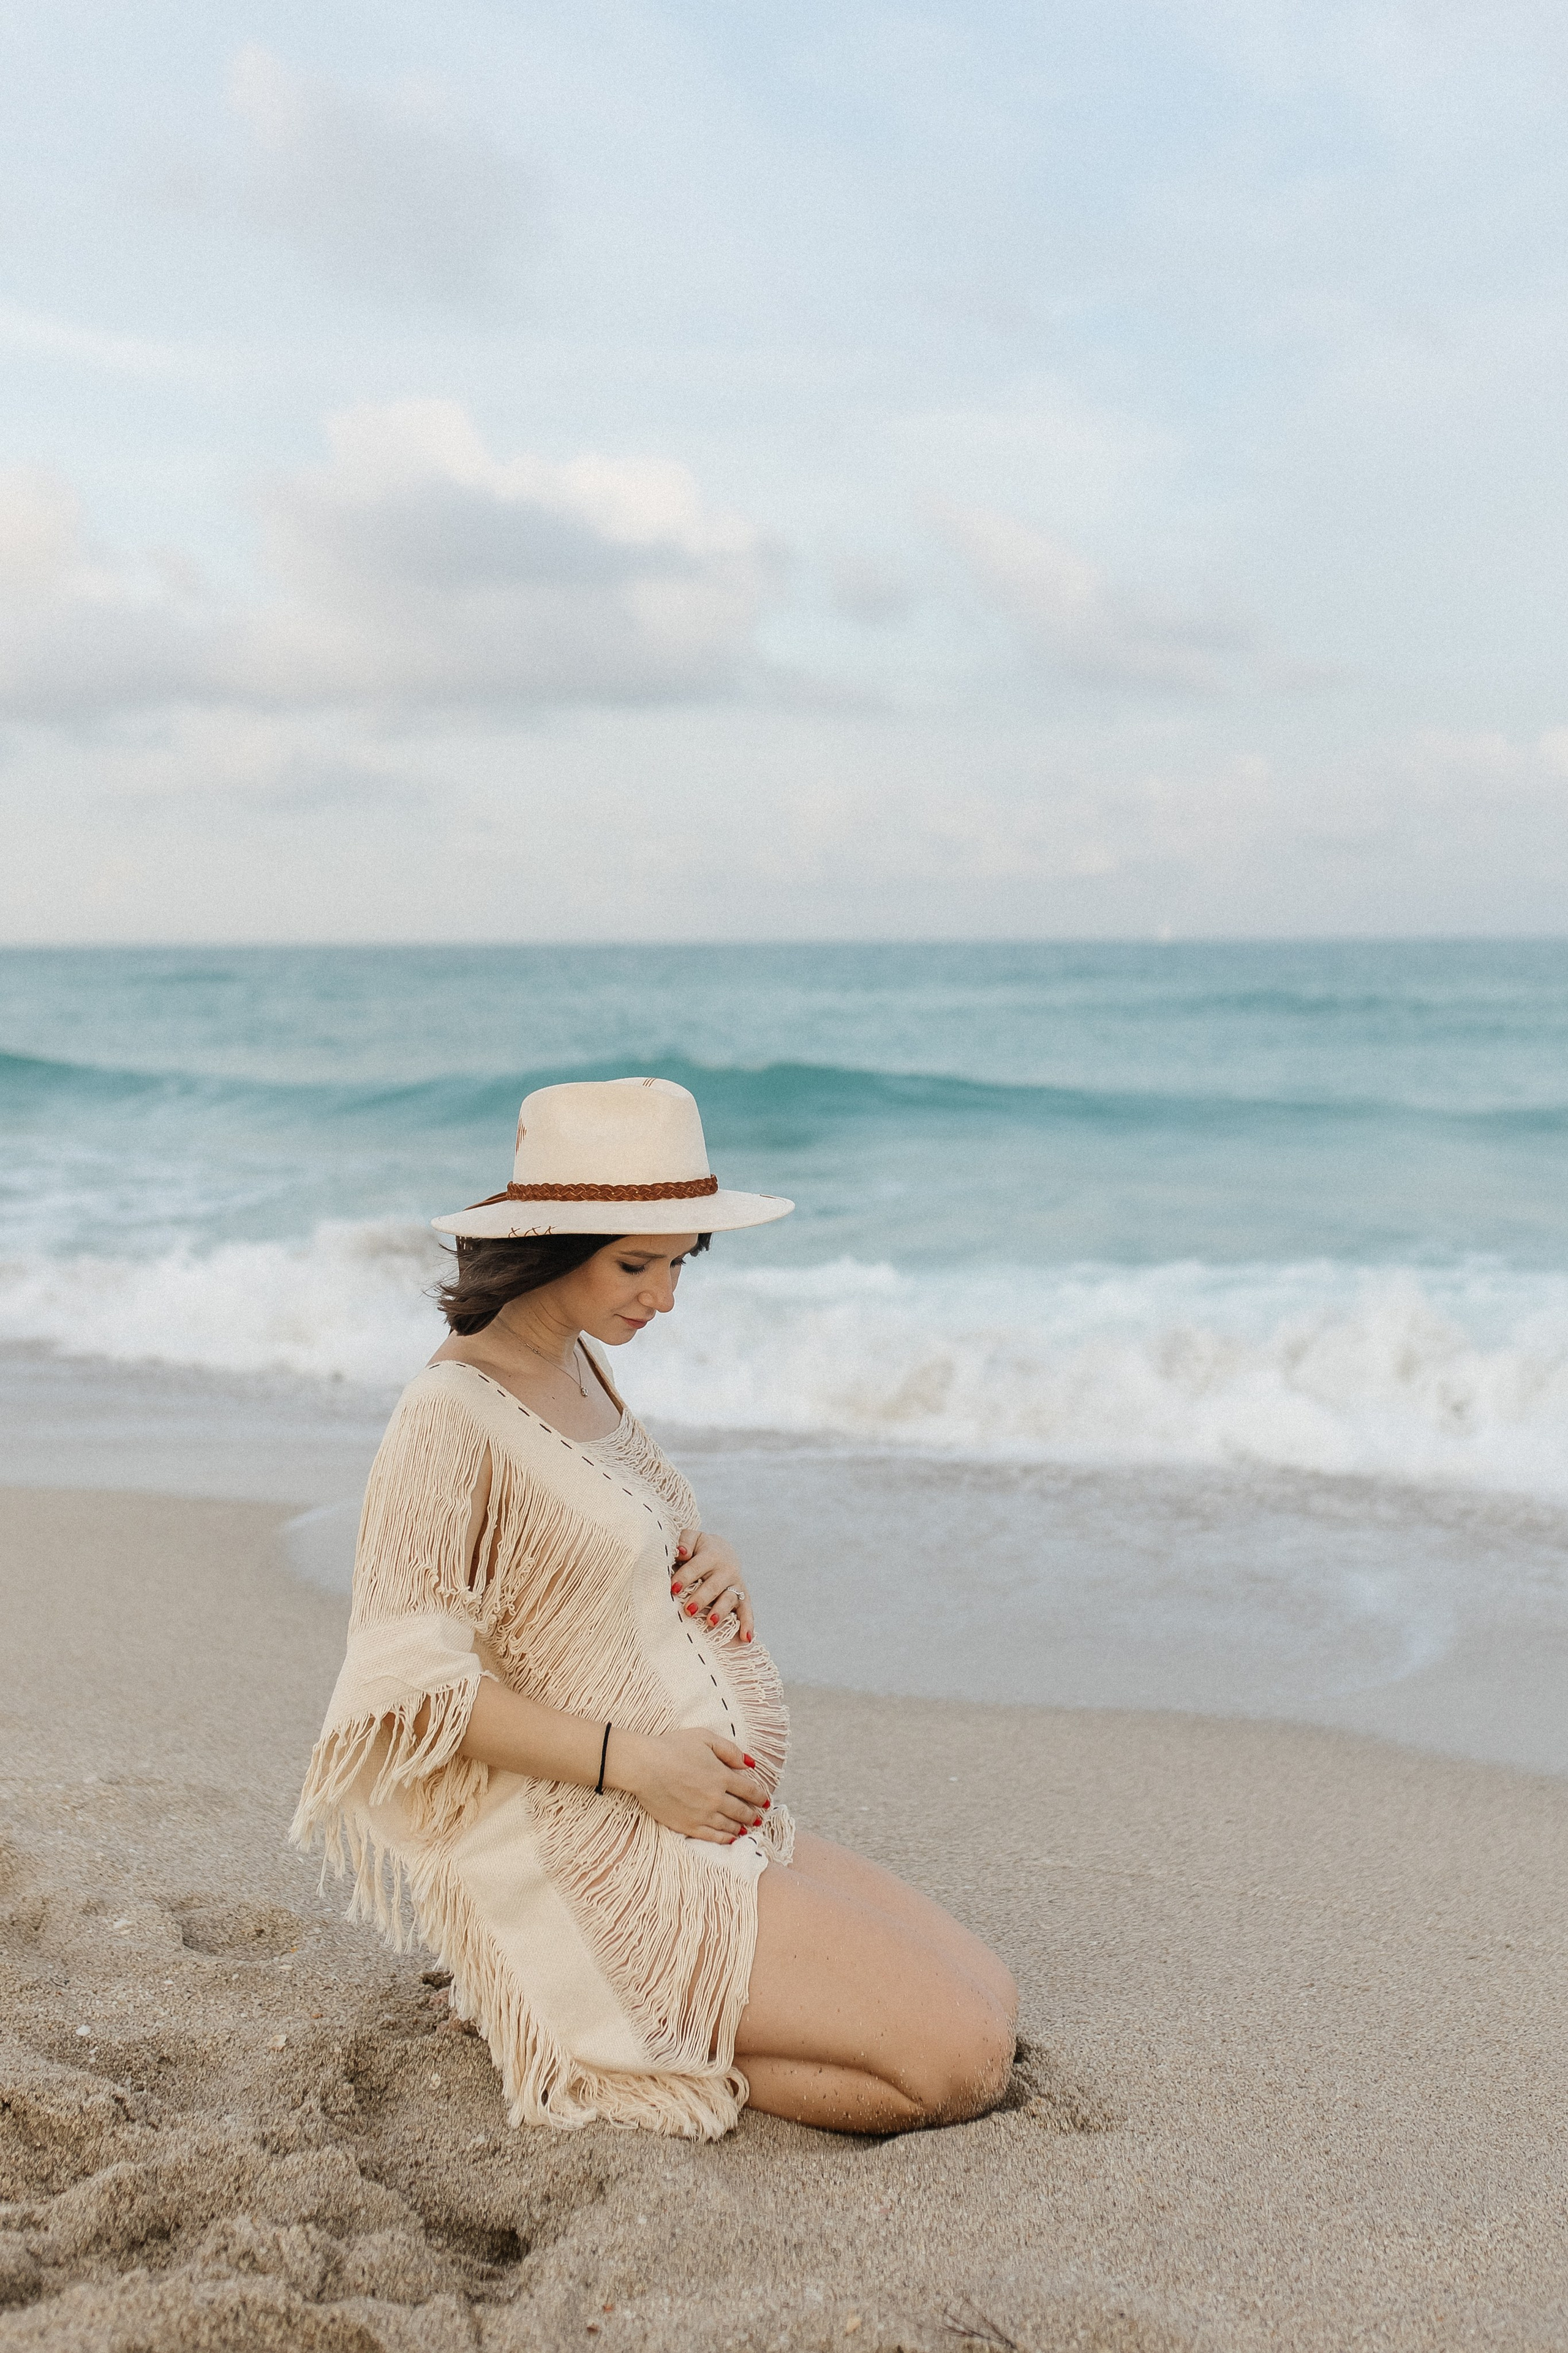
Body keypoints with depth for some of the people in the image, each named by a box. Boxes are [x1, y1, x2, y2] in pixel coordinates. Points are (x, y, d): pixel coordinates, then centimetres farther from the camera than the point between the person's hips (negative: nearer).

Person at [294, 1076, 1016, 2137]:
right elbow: (414, 1685, -19)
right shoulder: (455, 1413, -16)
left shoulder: (579, 1370, 11)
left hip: (703, 1820, 10)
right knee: (964, 2061, -14)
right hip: (580, 1859, -9)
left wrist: (710, 1564, 3)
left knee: (990, 1999, 7)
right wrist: (632, 1760, -23)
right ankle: (605, 2046, -4)